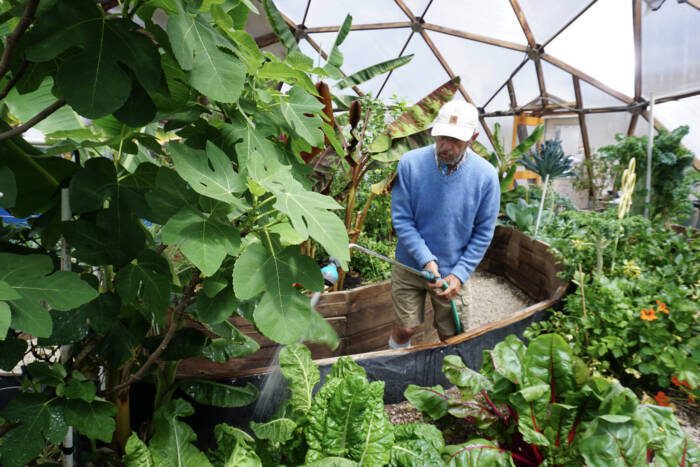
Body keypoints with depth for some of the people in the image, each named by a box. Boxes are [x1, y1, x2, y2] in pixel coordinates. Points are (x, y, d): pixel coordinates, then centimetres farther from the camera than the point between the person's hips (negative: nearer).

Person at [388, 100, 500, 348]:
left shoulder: (486, 175, -14)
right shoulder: (410, 163, -17)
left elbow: (483, 232, -7)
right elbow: (401, 219, -13)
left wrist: (459, 274, -12)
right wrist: (426, 260, -21)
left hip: (454, 271, 1)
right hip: (410, 266, 0)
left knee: (452, 336, 14)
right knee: (406, 329, 12)